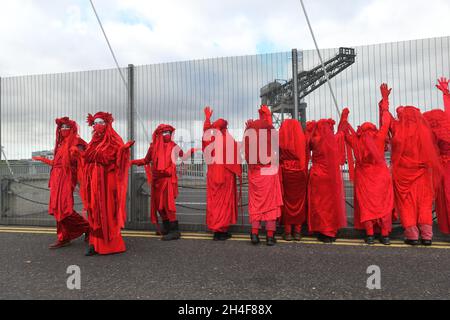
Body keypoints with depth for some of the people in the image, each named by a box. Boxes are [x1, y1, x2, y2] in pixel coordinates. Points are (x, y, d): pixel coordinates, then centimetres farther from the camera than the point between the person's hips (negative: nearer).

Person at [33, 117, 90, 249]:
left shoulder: (76, 142, -4)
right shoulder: (61, 144, 20)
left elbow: (81, 161, -11)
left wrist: (75, 154, -31)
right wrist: (43, 159, 33)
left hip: (67, 178, -8)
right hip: (57, 178, 8)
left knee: (63, 207, -13)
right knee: (58, 208, 7)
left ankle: (87, 227, 2)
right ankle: (63, 238, 13)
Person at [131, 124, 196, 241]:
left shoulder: (174, 147, 0)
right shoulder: (154, 147, 7)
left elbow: (183, 157, 9)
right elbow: (146, 160, 16)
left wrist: (190, 152, -8)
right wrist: (133, 162, 7)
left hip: (168, 179, -4)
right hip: (156, 179, 5)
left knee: (168, 203, -11)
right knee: (159, 203, 10)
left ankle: (175, 231, -7)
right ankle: (166, 227, 27)